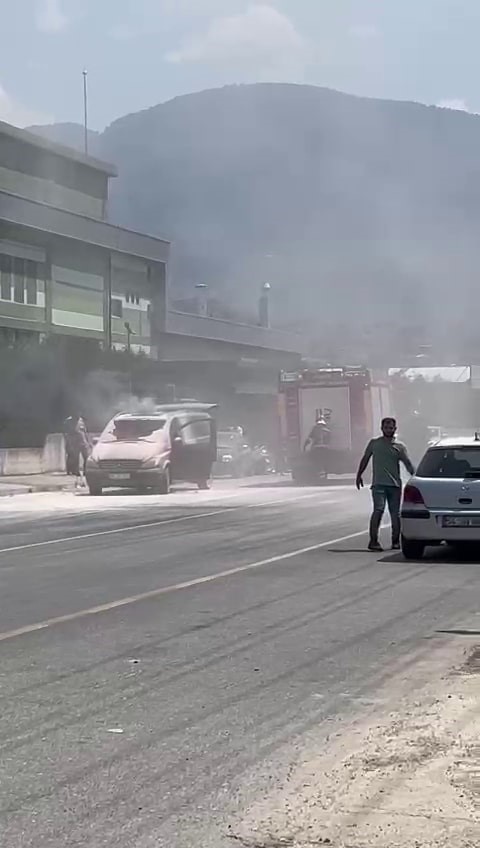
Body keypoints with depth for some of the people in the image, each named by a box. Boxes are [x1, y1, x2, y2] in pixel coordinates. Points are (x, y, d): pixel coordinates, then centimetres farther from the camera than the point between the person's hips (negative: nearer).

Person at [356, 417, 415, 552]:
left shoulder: (399, 447, 9)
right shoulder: (374, 443, 10)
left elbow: (408, 464, 4)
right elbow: (365, 459, 19)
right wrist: (359, 475, 17)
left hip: (395, 484, 2)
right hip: (378, 483, -2)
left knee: (395, 513, 6)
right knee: (378, 510, -16)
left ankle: (395, 541, 16)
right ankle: (373, 541, -17)